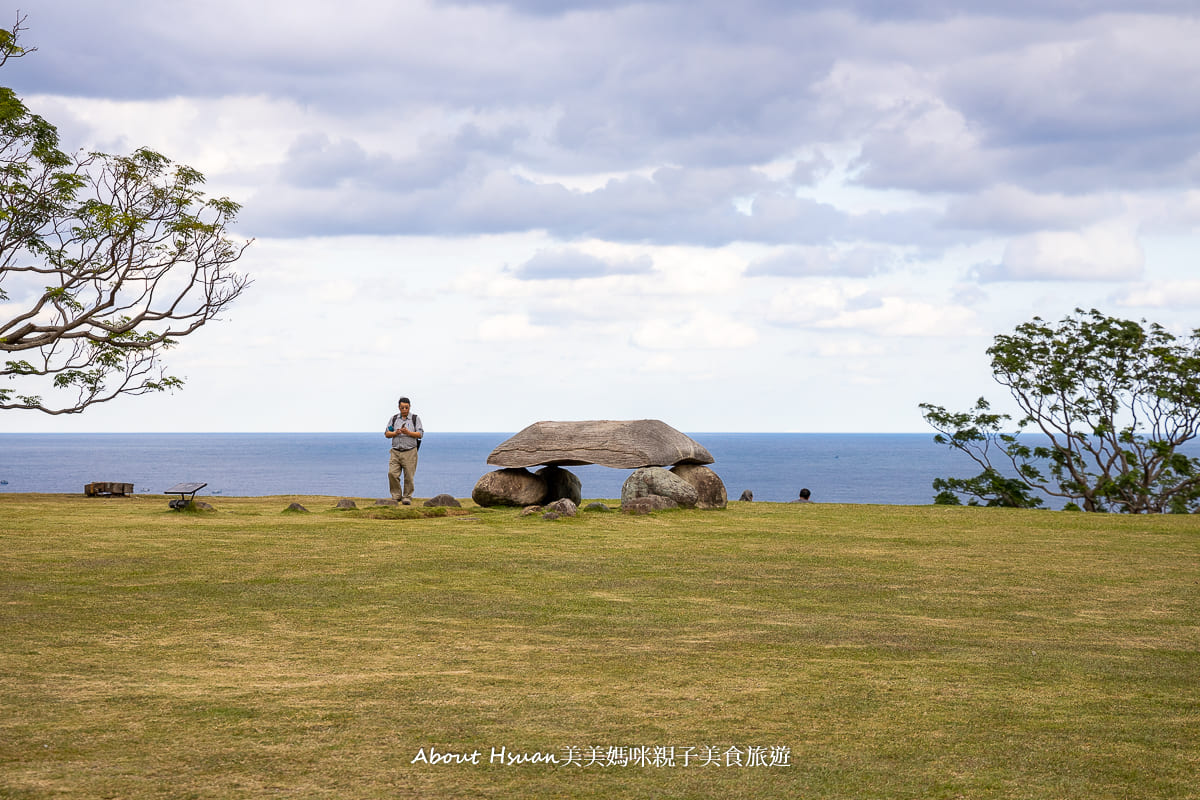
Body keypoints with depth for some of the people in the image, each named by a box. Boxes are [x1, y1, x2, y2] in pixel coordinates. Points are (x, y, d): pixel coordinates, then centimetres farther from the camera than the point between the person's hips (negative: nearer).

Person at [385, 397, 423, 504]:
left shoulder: (415, 418, 5)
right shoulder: (394, 418, 12)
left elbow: (420, 434, -1)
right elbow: (387, 433, 10)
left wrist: (408, 432, -16)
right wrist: (395, 433, -10)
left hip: (410, 452, -2)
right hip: (396, 452, 2)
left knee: (408, 477, -4)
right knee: (392, 473, -10)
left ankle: (407, 497, 5)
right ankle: (396, 495, 2)